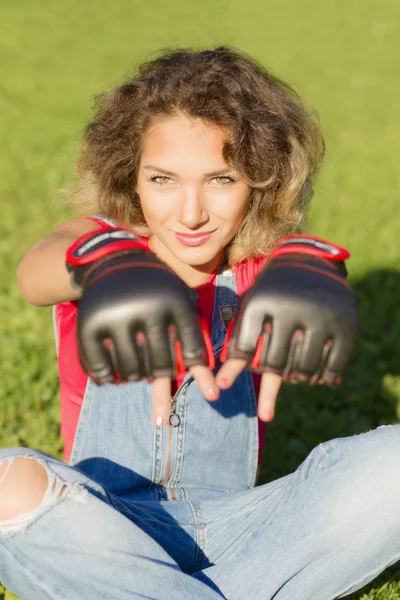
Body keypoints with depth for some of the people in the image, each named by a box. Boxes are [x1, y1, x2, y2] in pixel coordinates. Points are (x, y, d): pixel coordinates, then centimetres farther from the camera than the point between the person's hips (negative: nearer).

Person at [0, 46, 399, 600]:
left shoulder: (259, 261, 0)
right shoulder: (100, 238, -2)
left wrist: (306, 272, -52)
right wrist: (105, 266, -53)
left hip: (228, 530, 2)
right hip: (100, 531, -1)